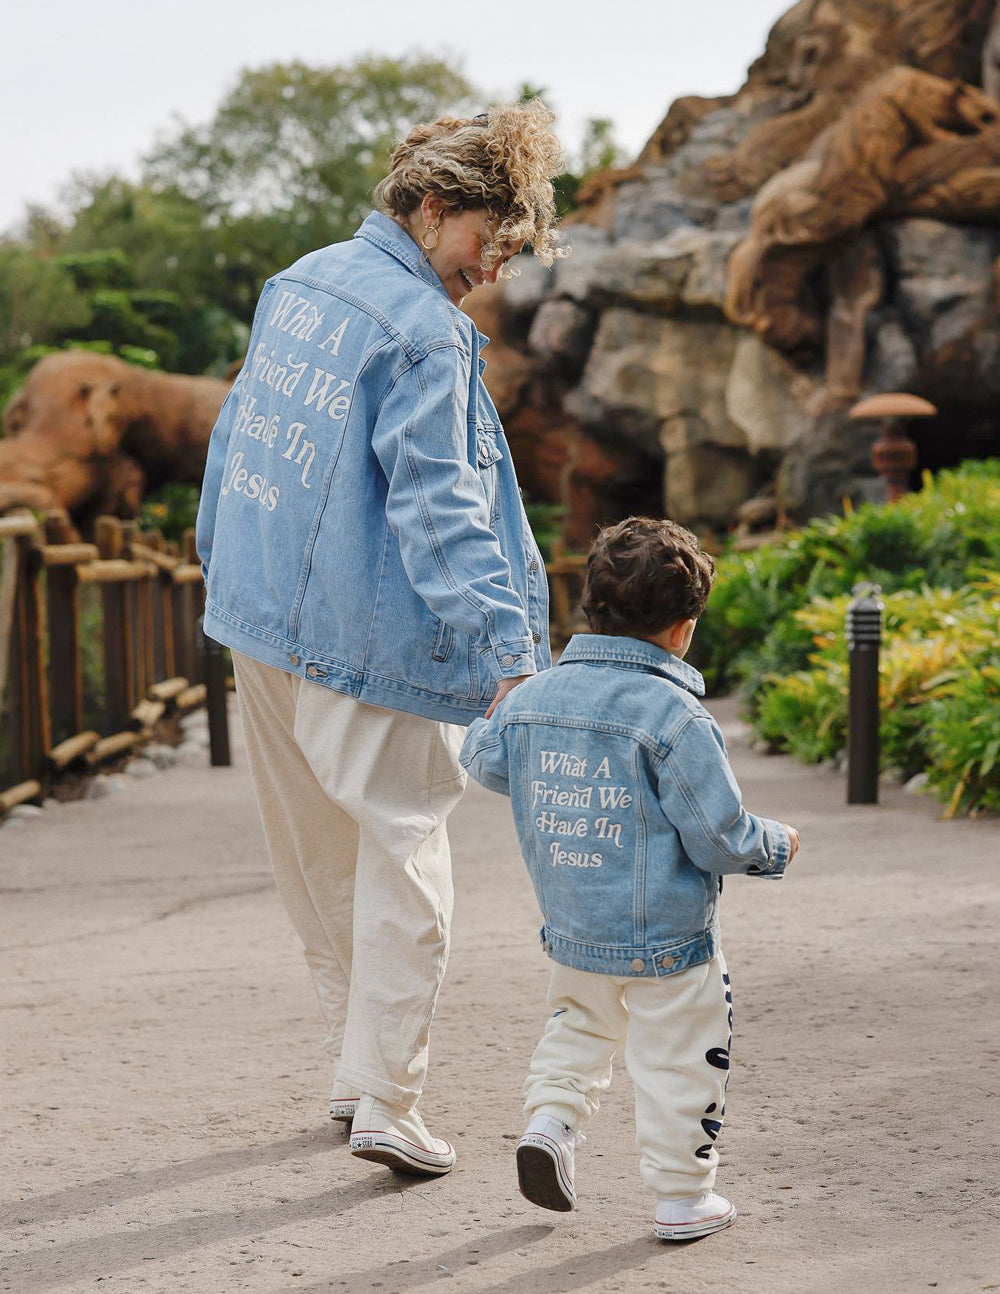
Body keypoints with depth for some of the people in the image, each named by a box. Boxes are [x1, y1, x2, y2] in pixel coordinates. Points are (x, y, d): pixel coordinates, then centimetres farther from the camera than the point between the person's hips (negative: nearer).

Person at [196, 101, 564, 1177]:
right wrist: (508, 654, -28)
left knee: (321, 861, 17)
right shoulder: (424, 331, -16)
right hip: (365, 643, -8)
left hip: (261, 623, 8)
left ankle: (359, 1067, 29)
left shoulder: (297, 282, 9)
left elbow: (234, 436, 19)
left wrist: (226, 567, 32)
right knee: (402, 858, 0)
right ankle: (385, 1103, -1)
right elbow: (437, 505, -24)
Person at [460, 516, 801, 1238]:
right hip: (667, 938, -6)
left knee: (582, 1024, 29)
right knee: (681, 1060, 9)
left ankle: (550, 1119, 12)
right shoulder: (676, 718, -22)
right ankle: (682, 1198, 17)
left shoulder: (533, 698, -2)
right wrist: (776, 847, 0)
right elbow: (718, 838, -19)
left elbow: (483, 759, 18)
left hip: (571, 931, 6)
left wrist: (492, 717, 39)